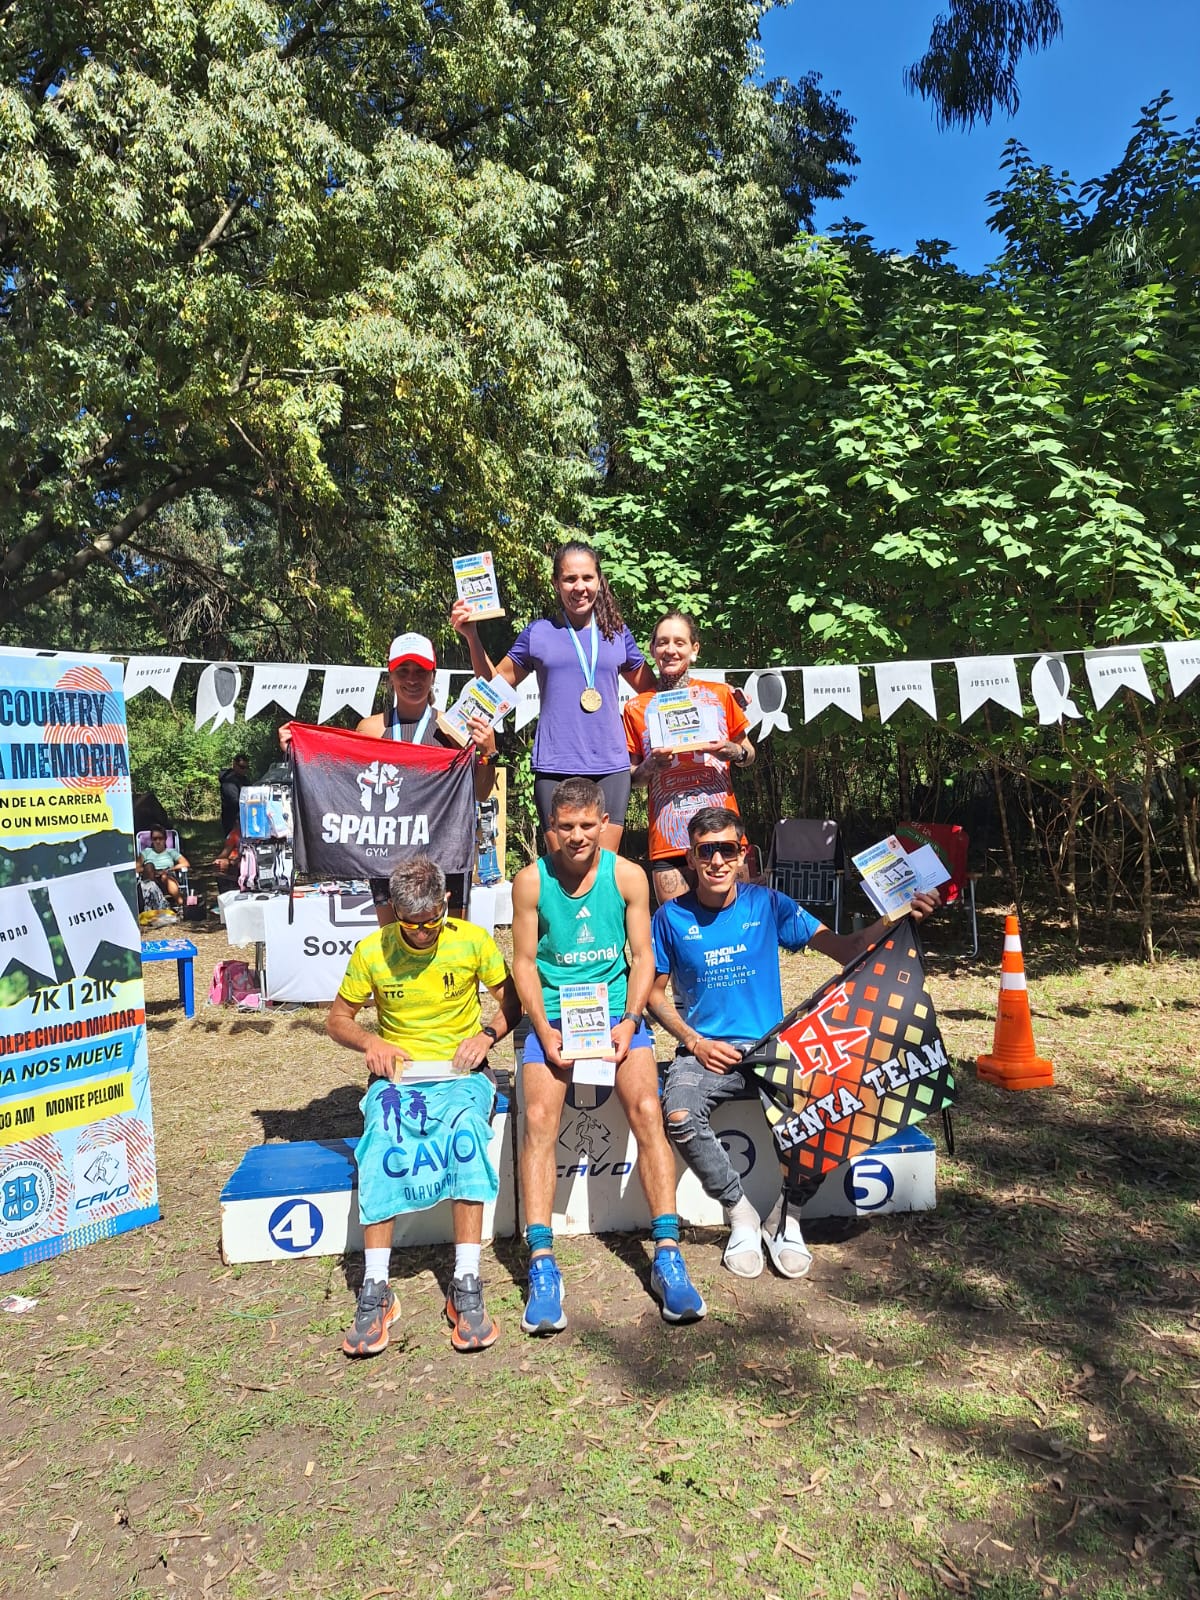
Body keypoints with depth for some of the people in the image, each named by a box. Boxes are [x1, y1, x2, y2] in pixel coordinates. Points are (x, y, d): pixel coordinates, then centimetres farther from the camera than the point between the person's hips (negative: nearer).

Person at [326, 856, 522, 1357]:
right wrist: (371, 1042, -11)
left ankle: (466, 1287, -30)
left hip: (461, 1072, -1)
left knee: (466, 1128, -34)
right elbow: (337, 1019, 9)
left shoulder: (473, 941, -3)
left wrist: (486, 1034, -13)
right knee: (383, 1137, -32)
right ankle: (375, 1291, -25)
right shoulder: (371, 951, -2)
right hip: (397, 1074, 1)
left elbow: (513, 1001, 6)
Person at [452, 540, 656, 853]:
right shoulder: (538, 633, 7)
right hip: (555, 766, -2)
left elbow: (651, 690, 22)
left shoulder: (616, 633, 12)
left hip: (610, 766, 2)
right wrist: (471, 636, 2)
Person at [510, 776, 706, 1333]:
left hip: (616, 1009, 1)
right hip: (552, 1014, 0)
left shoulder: (627, 876, -3)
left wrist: (629, 1020, -12)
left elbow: (642, 957, 2)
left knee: (647, 1109, -20)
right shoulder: (531, 881, -5)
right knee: (538, 1118, -21)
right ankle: (542, 1265, -15)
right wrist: (545, 1029, -12)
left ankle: (667, 1255, -11)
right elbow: (524, 962, 0)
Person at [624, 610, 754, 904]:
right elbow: (629, 777, 12)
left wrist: (733, 752, -6)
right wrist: (652, 765, -8)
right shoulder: (637, 709, 6)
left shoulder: (720, 695, 7)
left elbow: (749, 755, 16)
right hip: (667, 837, 0)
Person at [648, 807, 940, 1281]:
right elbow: (654, 993, 7)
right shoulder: (671, 917, -2)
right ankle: (741, 1215, -5)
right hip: (703, 1049, 0)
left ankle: (784, 1216, -1)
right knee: (678, 1117, -31)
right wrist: (695, 1043, -8)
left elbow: (845, 949, -4)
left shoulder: (768, 904, 0)